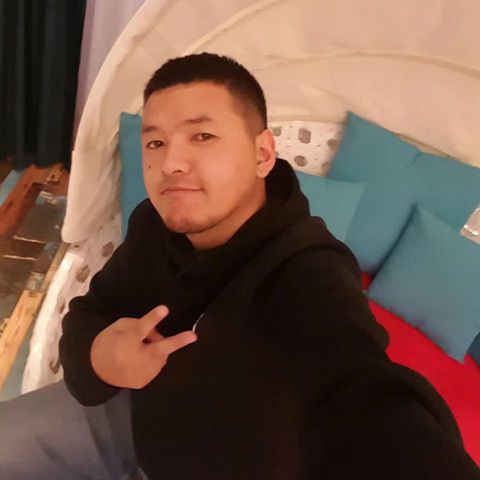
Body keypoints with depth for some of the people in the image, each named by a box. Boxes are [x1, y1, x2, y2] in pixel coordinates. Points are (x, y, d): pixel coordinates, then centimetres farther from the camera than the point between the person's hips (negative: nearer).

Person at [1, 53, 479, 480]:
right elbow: (91, 310, -3)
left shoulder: (308, 278, -35)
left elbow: (374, 410, -53)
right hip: (147, 407, 6)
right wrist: (95, 354, -28)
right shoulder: (154, 223, -12)